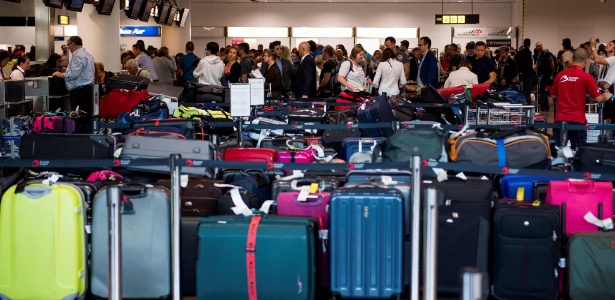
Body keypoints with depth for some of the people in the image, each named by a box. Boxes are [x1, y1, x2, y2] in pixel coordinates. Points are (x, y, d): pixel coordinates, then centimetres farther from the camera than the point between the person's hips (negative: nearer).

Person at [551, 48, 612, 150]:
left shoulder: (560, 75, 5)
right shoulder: (586, 77, -6)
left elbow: (554, 95, 17)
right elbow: (598, 98, -4)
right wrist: (606, 96, 17)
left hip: (560, 118, 3)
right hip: (577, 119, -3)